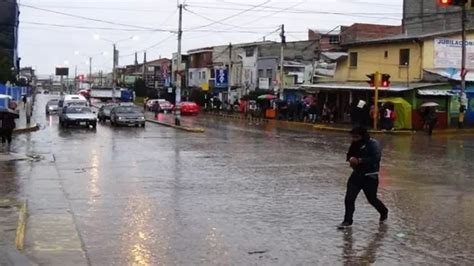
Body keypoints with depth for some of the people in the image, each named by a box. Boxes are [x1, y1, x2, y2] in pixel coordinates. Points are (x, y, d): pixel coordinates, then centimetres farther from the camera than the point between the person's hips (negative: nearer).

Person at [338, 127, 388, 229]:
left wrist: (359, 160, -28)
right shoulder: (355, 144, 5)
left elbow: (375, 158, -28)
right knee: (349, 199, -4)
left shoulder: (373, 144, -16)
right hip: (357, 174, 6)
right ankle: (347, 221, 7)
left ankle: (384, 212, 39)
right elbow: (349, 155, 16)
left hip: (370, 176, -6)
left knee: (372, 199, 9)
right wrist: (350, 158, -9)